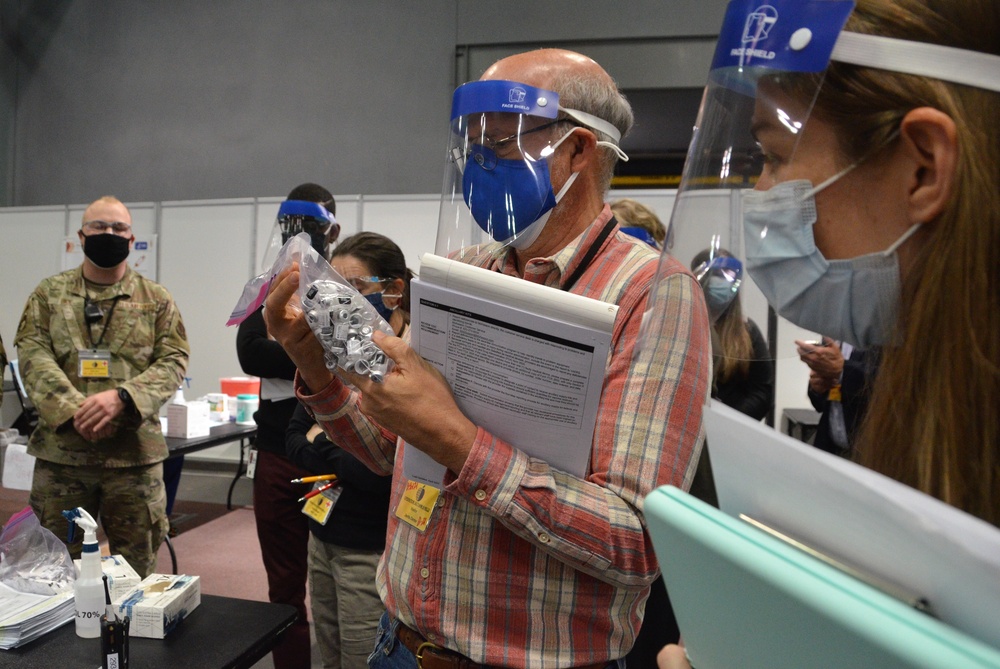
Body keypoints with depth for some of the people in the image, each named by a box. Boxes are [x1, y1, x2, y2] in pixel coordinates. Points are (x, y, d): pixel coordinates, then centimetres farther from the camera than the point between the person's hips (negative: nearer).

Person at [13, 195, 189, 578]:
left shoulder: (157, 299, 6)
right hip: (60, 450, 1)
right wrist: (73, 409, -18)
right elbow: (33, 356, -3)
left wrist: (121, 396, -19)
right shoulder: (49, 293, 8)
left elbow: (173, 360, -3)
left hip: (134, 452, 0)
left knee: (134, 571, 10)